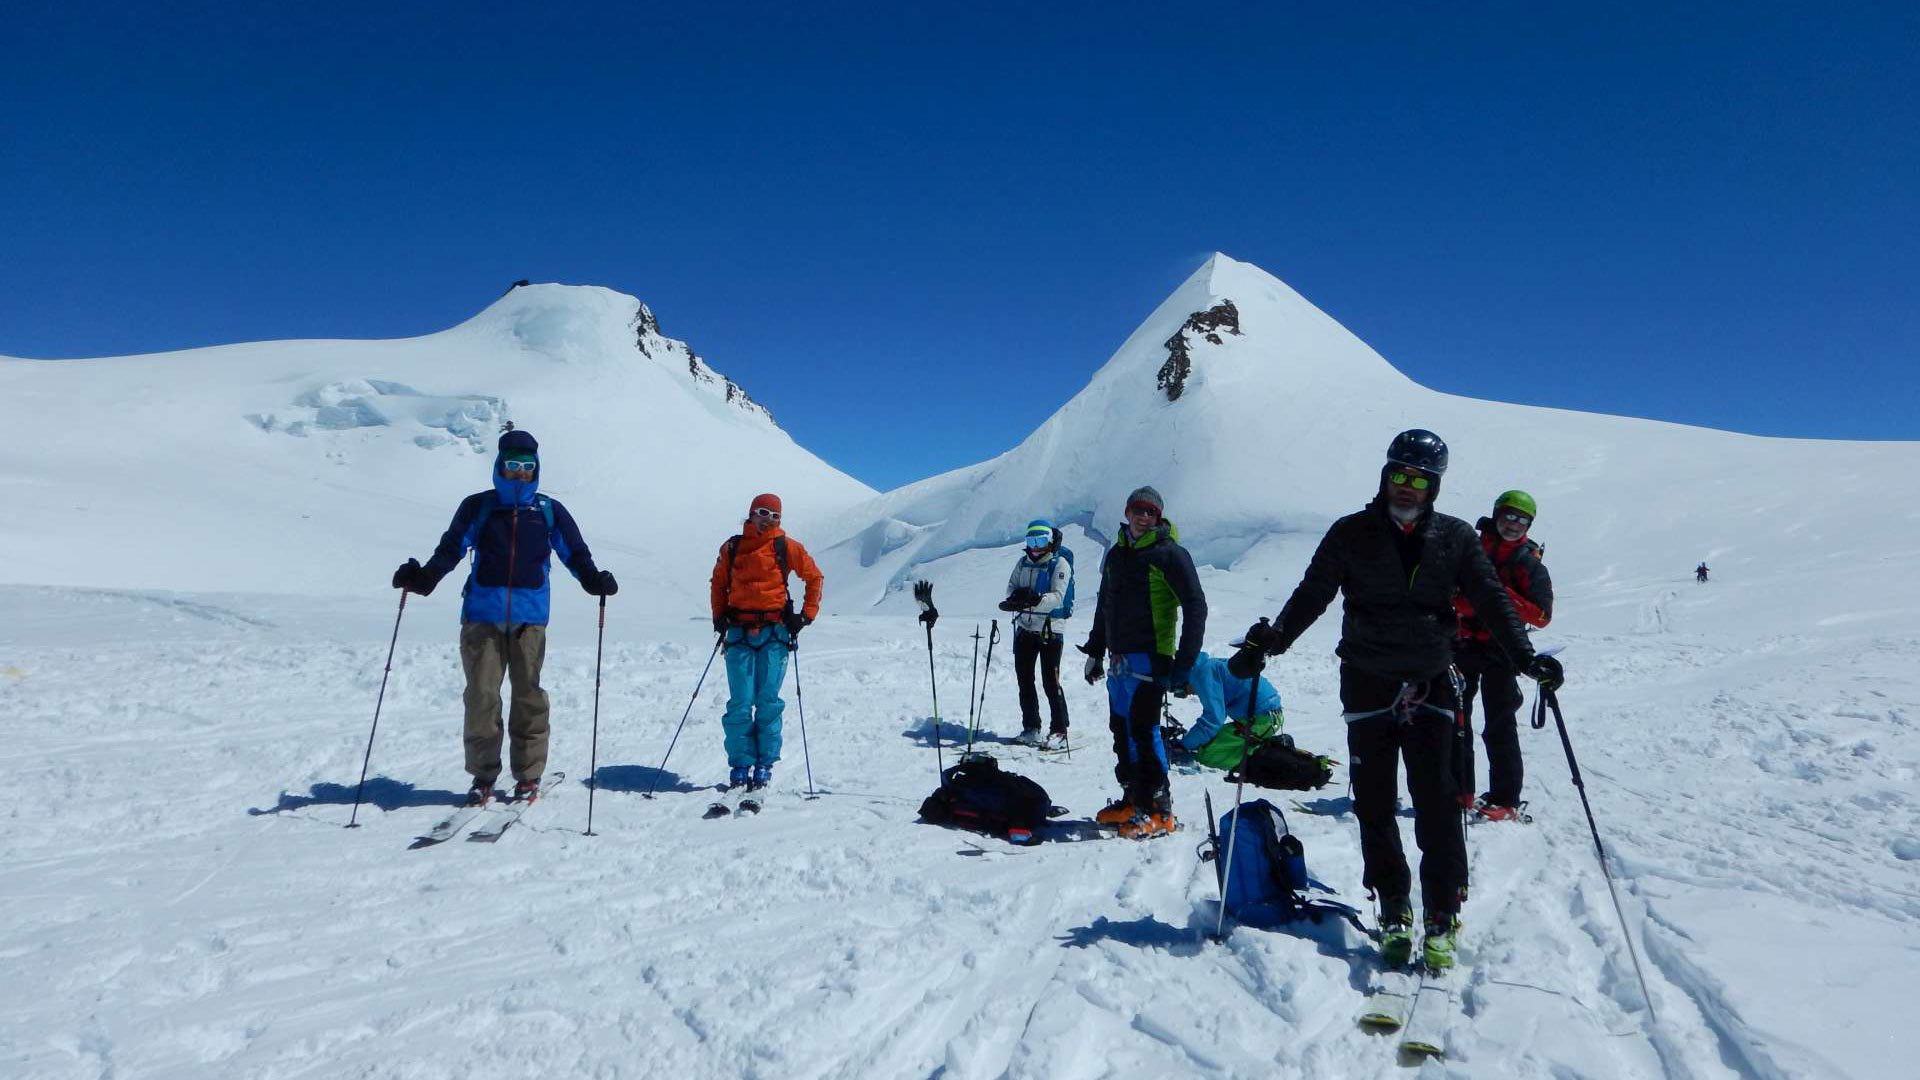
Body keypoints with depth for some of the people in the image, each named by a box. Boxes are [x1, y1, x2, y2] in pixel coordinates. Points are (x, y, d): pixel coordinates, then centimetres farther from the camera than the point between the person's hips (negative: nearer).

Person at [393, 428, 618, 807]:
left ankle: (528, 776, 11)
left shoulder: (549, 511, 11)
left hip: (529, 617, 0)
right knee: (481, 694, -2)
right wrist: (423, 577, -12)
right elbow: (451, 548, 5)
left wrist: (593, 579, -11)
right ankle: (483, 776, 9)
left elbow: (575, 552, 8)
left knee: (528, 695, 1)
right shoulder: (478, 507, 10)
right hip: (482, 616, 0)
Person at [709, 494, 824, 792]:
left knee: (768, 701, -3)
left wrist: (806, 614, 4)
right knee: (740, 703, -2)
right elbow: (719, 583, 22)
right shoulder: (732, 547, 10)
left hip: (774, 632, -1)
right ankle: (740, 765, 7)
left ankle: (764, 765, 8)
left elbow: (814, 577, 11)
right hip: (739, 633, 2)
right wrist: (719, 616, 10)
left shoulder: (786, 546, 4)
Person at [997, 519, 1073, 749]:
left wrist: (1036, 599, -34)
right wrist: (1016, 596, -15)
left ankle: (1059, 731, -1)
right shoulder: (1023, 562, 12)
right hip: (1025, 628, 6)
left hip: (1049, 629, -6)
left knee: (1050, 681, -8)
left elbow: (1058, 597, -17)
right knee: (1024, 680, 10)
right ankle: (1031, 728, 21)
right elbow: (1011, 587, 8)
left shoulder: (1060, 564, -6)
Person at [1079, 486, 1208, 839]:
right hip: (1119, 658, 7)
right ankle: (1133, 800, 21)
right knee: (1122, 729, 10)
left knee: (1142, 729, -10)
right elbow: (1104, 606, 24)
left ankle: (1159, 811, -3)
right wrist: (1094, 651, 23)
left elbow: (1196, 607, -9)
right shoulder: (1116, 553, 15)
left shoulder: (1170, 554, -6)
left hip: (1149, 658, -7)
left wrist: (1185, 662, -13)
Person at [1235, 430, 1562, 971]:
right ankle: (1393, 911, 18)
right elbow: (1313, 593, 2)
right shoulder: (1351, 534, 2)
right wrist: (1275, 637, -13)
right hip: (1367, 683, 0)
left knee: (1437, 801, -3)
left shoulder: (1454, 537, 5)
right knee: (1375, 804, 5)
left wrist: (1524, 656, -10)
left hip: (1430, 684, 0)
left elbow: (1492, 599, 4)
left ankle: (1442, 917, 7)